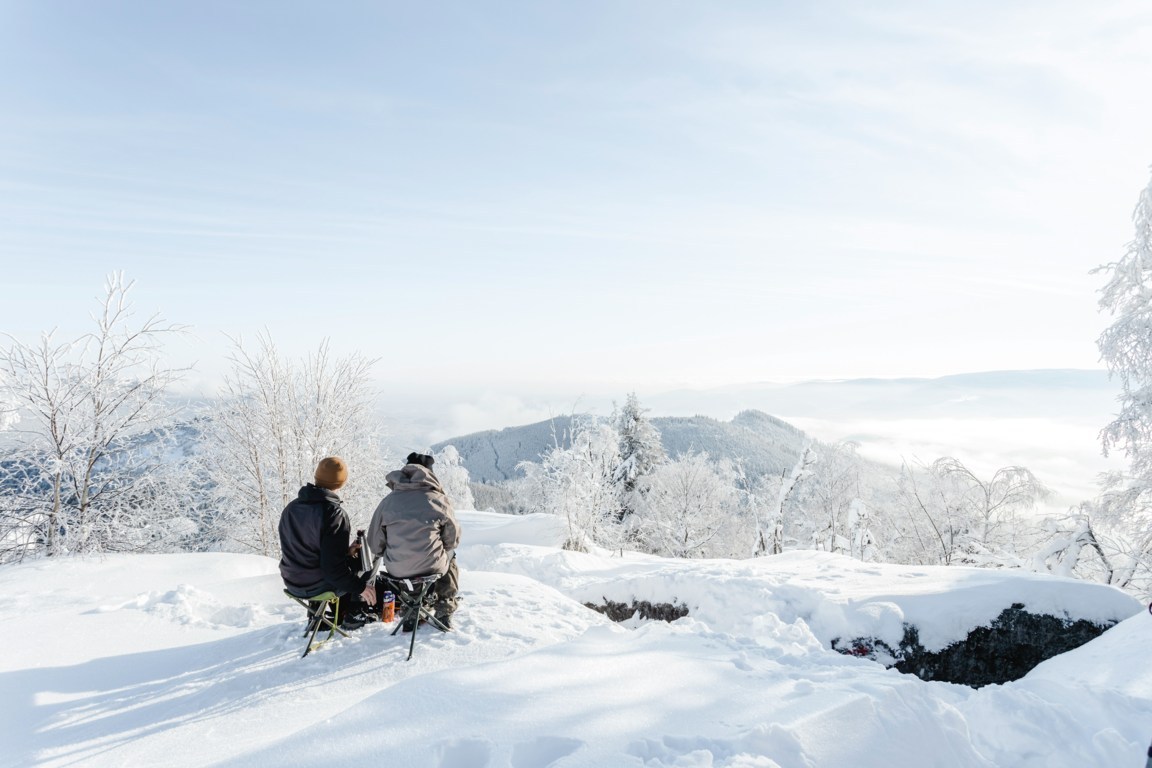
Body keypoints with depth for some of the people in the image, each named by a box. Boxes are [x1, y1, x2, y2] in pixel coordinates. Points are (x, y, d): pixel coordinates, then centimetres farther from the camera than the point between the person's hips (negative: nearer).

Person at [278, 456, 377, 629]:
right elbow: (333, 565, -25)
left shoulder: (291, 508, 1)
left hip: (293, 582, 7)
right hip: (318, 585, -7)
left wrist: (345, 551, 13)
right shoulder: (333, 511, -24)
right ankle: (355, 615, 23)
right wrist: (360, 586, -13)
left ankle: (340, 614, 34)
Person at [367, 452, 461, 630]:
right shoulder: (438, 500, -9)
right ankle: (444, 613, 29)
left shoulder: (388, 501, -4)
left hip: (397, 570, 2)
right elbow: (453, 538, 0)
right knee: (450, 557, 32)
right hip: (432, 567, -2)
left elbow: (375, 544, 1)